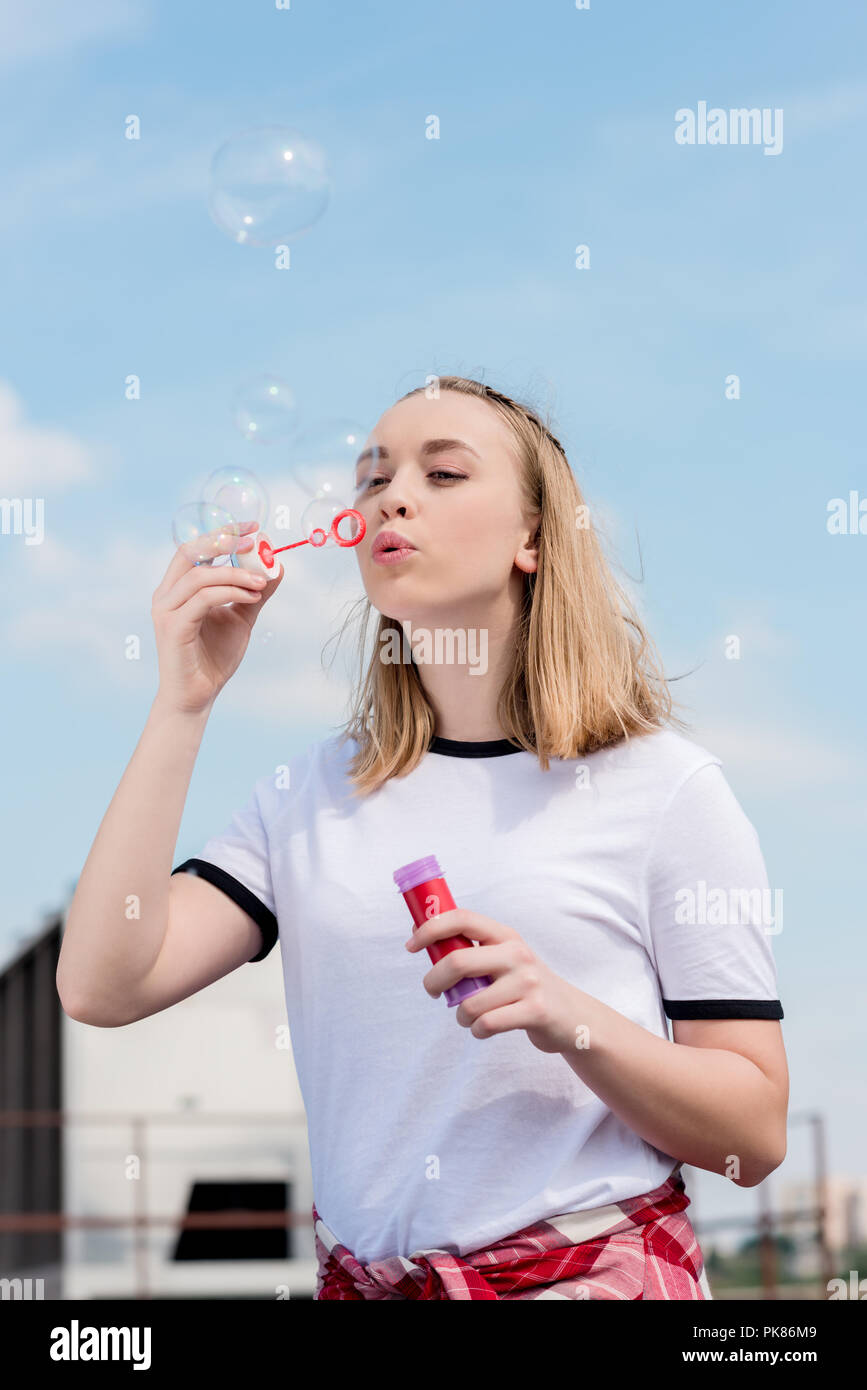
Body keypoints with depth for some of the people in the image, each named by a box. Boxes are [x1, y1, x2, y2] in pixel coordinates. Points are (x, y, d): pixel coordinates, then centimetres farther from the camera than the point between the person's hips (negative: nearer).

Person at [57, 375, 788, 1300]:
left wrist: (572, 1021, -25)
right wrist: (184, 701, -9)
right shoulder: (308, 794, 5)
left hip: (600, 1272, -3)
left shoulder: (665, 786, -6)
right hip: (361, 1278, 4)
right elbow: (100, 986, -9)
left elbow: (756, 1136, -8)